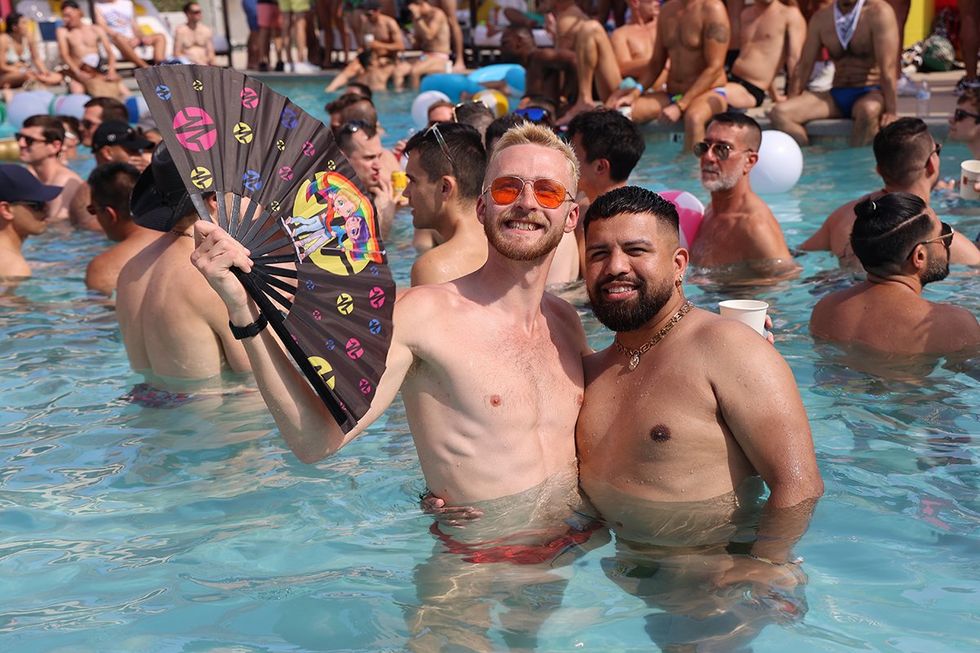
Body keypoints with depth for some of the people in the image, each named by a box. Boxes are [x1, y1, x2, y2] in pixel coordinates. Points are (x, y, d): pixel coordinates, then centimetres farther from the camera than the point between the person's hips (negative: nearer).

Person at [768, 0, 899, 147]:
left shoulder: (878, 12, -9)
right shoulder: (821, 18, 7)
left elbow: (887, 68, -16)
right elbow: (804, 65, 9)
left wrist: (891, 111, -22)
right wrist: (791, 107, 2)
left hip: (872, 93, -5)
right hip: (836, 95, 5)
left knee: (868, 110, -42)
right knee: (779, 112, -18)